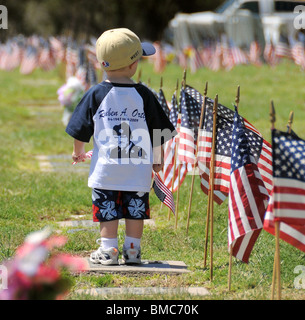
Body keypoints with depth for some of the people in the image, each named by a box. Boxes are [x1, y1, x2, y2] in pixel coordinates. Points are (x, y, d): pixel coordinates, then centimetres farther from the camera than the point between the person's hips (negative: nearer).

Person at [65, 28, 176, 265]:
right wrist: (158, 158, 18)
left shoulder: (96, 94, -5)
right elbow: (157, 131, 4)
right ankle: (132, 250, 14)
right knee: (136, 209, 10)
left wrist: (78, 151, 22)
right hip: (138, 169, 0)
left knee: (107, 210, 7)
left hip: (105, 168, 0)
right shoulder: (143, 94, -4)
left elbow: (81, 129, 4)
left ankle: (108, 250, 9)